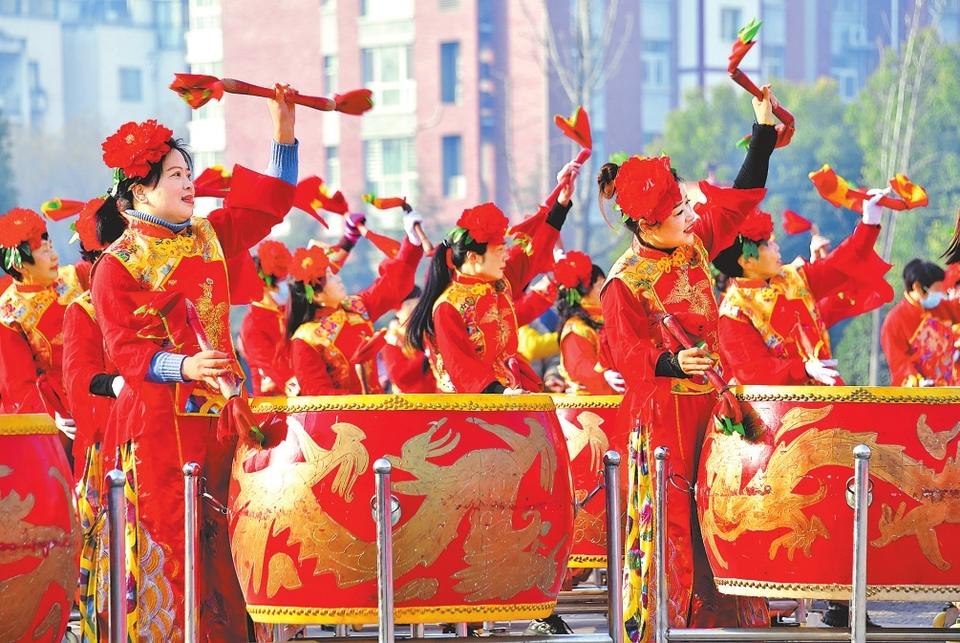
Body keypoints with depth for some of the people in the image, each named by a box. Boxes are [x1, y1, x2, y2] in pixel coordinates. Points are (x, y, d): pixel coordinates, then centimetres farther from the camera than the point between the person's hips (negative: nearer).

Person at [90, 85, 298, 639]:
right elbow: (124, 349, -11)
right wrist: (181, 367, -28)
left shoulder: (211, 238, 12)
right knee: (170, 535, -7)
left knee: (220, 534, 3)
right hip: (159, 419, -5)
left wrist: (285, 127, 5)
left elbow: (273, 199, 16)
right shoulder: (119, 265, -5)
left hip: (218, 411, 5)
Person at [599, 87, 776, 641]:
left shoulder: (694, 245, 6)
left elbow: (742, 197, 12)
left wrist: (764, 130, 7)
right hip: (660, 410, -6)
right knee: (668, 512, -5)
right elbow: (629, 354, -15)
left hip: (707, 401, 6)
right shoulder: (625, 282, -12)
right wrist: (673, 363, -33)